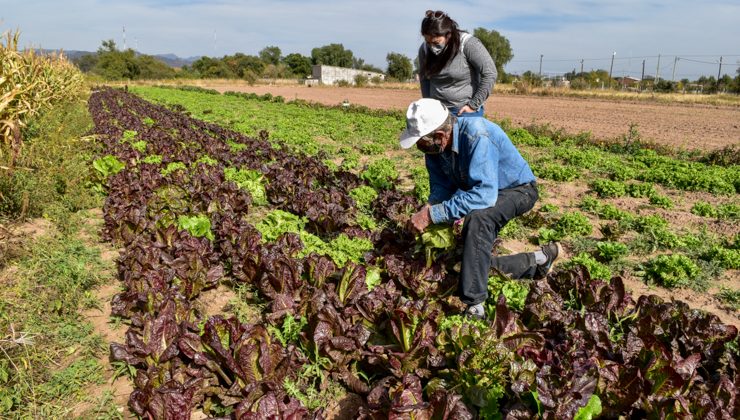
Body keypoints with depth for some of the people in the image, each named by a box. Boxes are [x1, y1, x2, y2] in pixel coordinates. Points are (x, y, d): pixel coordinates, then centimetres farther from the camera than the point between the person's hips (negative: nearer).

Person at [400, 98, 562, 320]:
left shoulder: (477, 135, -38)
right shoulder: (434, 144, -15)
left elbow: (484, 195, -45)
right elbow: (441, 186, -6)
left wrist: (433, 215, -47)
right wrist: (426, 209, -28)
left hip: (518, 189, -8)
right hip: (482, 190, 8)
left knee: (477, 217, -39)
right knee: (477, 260, 11)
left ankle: (474, 305, -35)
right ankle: (539, 259, 29)